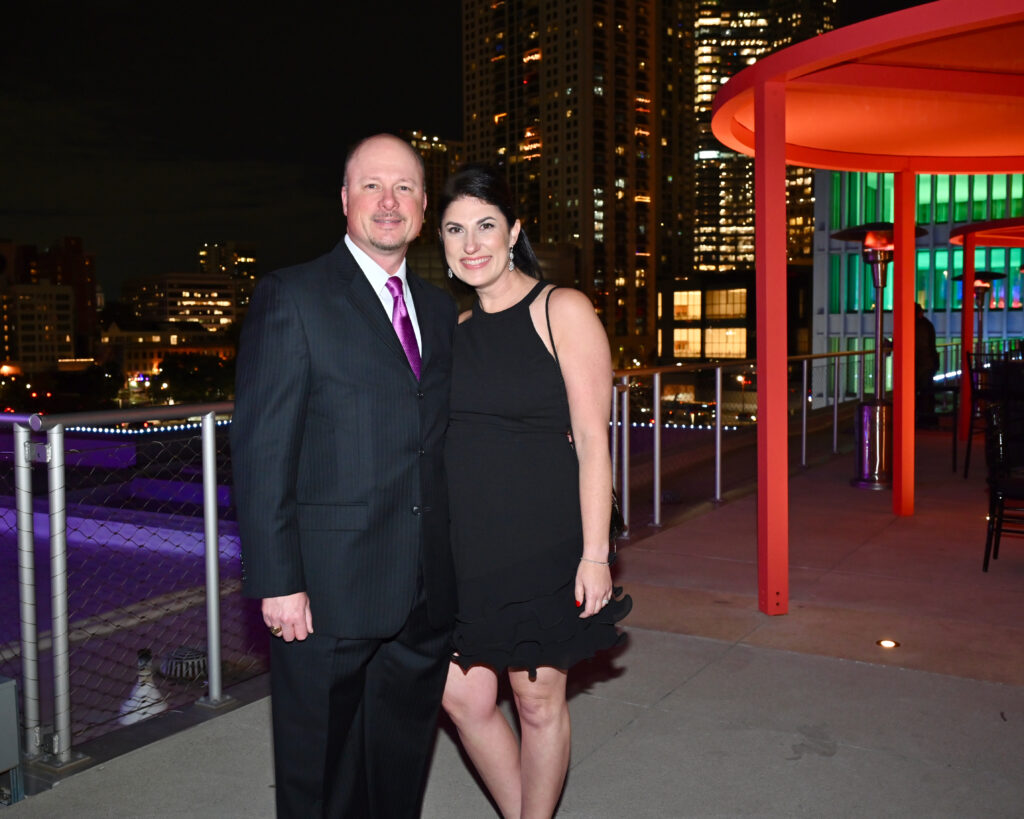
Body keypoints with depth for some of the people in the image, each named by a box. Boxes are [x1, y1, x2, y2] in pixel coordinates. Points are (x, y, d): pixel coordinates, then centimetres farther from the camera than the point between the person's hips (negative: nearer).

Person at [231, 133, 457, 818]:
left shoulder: (440, 310, 12)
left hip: (427, 592, 5)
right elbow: (262, 449, -11)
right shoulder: (291, 298, -6)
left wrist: (453, 562, 10)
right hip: (328, 590, -5)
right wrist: (276, 582, -15)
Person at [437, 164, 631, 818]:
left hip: (542, 547, -5)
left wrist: (594, 555, -14)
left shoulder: (562, 311, -7)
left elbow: (592, 442, -10)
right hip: (463, 549, 5)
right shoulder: (454, 328, 10)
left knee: (539, 702, 8)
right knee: (464, 699, 8)